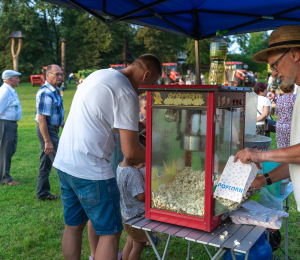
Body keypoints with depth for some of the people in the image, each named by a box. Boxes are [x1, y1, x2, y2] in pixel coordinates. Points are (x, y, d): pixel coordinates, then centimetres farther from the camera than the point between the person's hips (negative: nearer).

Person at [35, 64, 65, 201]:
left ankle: (43, 193, 25)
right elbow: (41, 119, -25)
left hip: (52, 129, 10)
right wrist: (47, 141, -26)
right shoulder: (45, 93, -21)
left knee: (46, 163, 15)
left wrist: (63, 124, 27)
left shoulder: (55, 91, 10)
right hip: (47, 130, -10)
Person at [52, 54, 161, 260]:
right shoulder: (127, 94, -16)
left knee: (73, 225, 20)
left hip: (64, 162, 10)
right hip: (91, 171, -9)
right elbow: (130, 151, -16)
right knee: (110, 232, 4)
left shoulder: (99, 74, 11)